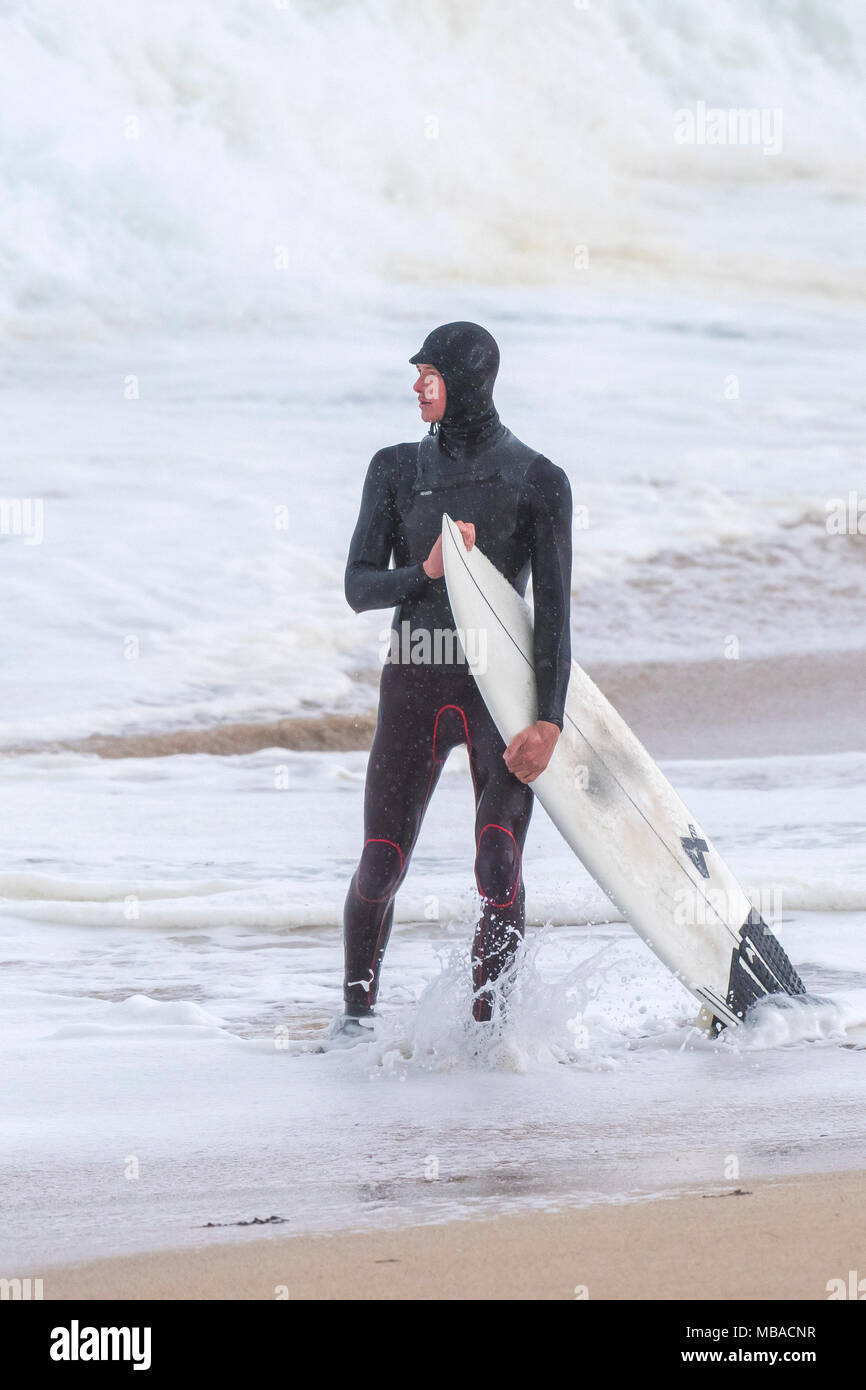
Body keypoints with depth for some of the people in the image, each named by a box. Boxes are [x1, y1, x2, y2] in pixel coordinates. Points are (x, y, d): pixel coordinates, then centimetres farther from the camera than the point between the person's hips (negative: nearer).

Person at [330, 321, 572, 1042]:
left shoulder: (537, 480, -2)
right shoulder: (397, 469, 8)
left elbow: (554, 609, -6)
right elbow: (360, 588, 4)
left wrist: (549, 719, -16)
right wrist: (426, 572, -17)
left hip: (502, 689, -2)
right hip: (414, 685, 2)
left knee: (499, 869, -13)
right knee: (381, 868, 0)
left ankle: (484, 1020, 0)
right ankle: (358, 1006, 22)